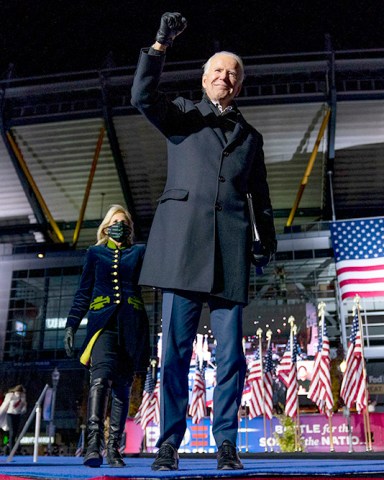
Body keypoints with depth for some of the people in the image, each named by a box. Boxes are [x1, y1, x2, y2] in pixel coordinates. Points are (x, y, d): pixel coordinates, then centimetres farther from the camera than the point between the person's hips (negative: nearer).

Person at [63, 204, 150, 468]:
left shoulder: (140, 252, 17)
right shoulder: (95, 253, 17)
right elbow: (83, 293, 14)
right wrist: (71, 325, 7)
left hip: (131, 325, 1)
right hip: (103, 322, -1)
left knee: (122, 385, 1)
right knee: (102, 377, -22)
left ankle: (113, 448, 7)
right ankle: (94, 444, -29)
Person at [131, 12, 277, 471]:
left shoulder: (250, 136, 23)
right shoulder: (183, 116, 17)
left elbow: (260, 195, 25)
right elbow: (143, 96, -2)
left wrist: (268, 238, 15)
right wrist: (161, 43, -10)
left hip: (230, 247, 2)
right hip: (184, 242, -2)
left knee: (230, 351, 0)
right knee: (175, 347, -3)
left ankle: (226, 442, 12)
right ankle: (169, 442, 7)